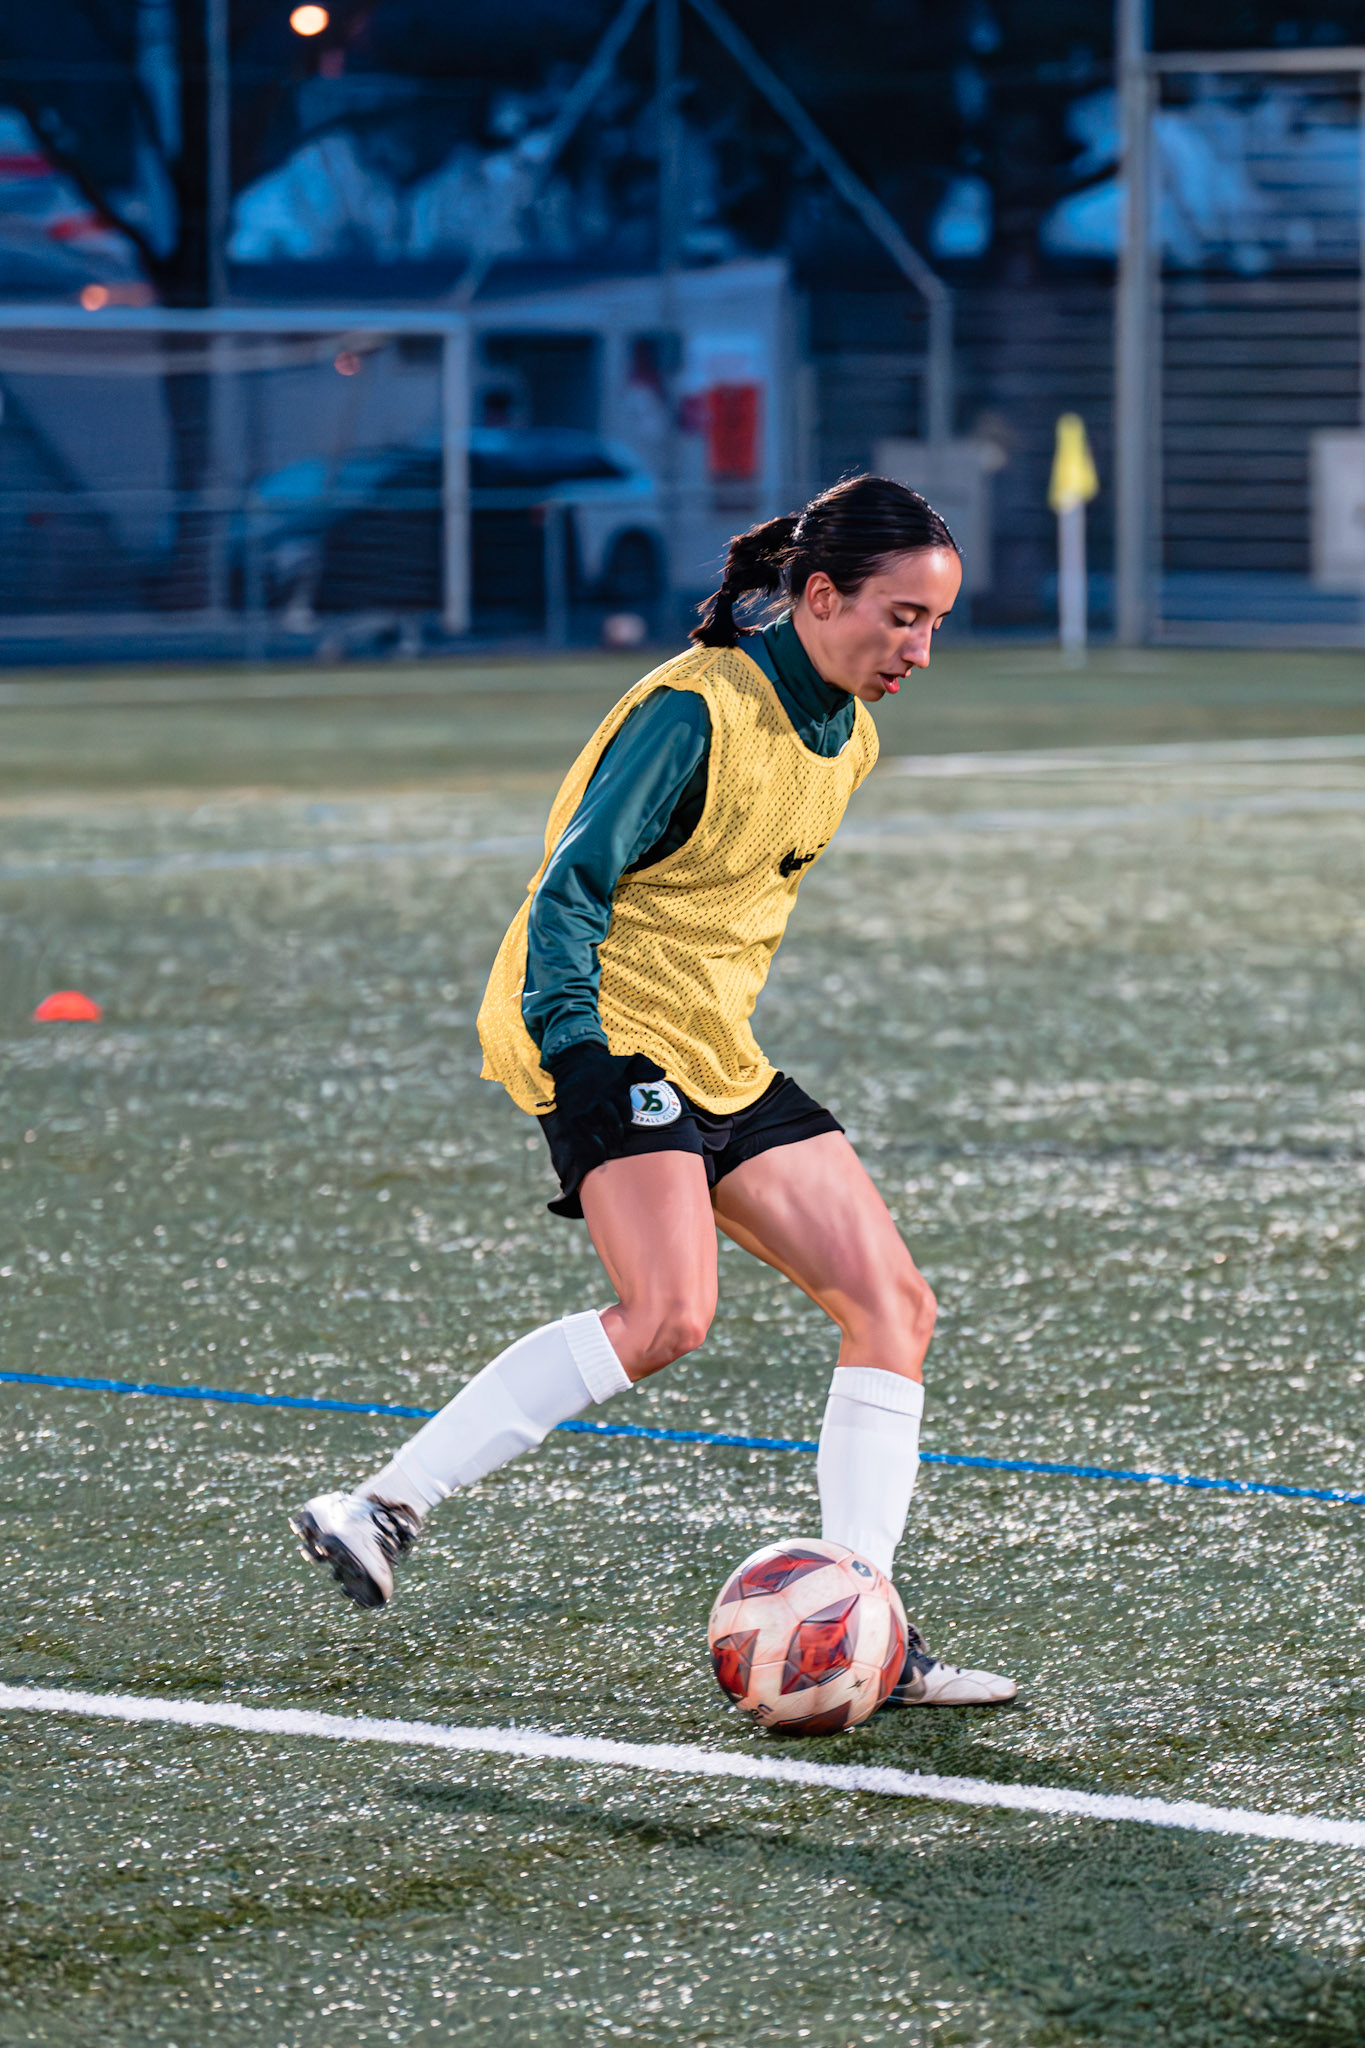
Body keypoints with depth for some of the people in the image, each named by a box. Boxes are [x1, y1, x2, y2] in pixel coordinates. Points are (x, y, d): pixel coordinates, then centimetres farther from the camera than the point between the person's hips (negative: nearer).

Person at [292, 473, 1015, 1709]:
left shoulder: (847, 739, 11)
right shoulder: (695, 711, -17)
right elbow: (571, 886, -20)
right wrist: (570, 1047, -30)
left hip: (720, 1059, 9)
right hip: (608, 1037, -9)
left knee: (893, 1307, 0)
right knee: (668, 1315, -29)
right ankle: (382, 1511, -23)